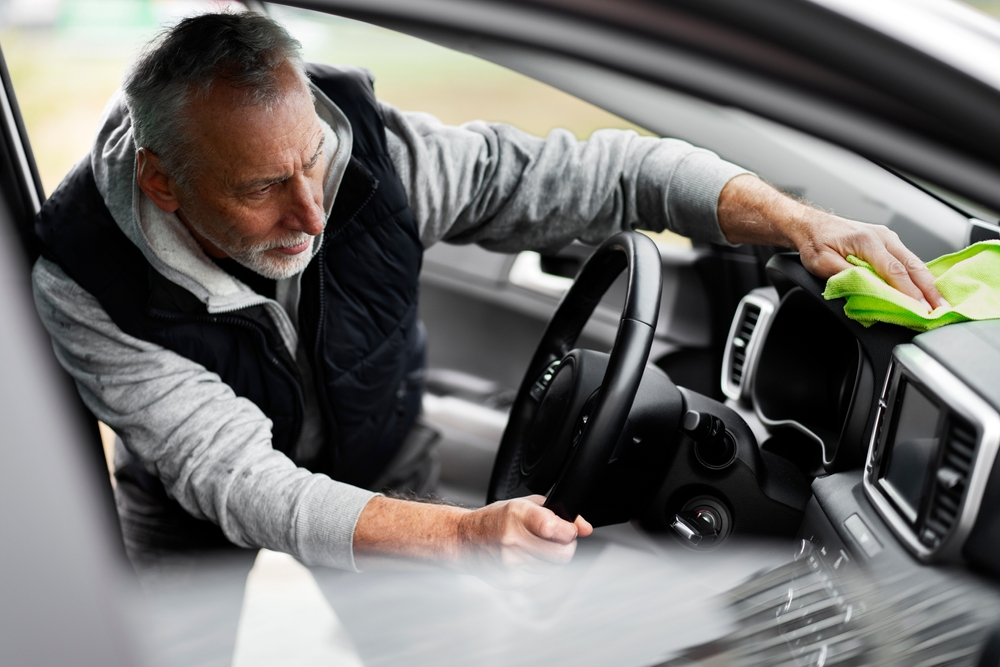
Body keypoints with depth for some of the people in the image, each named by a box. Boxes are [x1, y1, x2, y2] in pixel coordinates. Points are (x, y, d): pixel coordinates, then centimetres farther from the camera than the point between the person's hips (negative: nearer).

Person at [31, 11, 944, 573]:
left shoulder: (373, 149, -27)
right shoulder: (90, 288, -29)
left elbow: (595, 172, -21)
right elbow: (236, 481, -35)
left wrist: (792, 219, -32)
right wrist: (461, 535, -50)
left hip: (388, 473, 0)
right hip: (211, 540, 1)